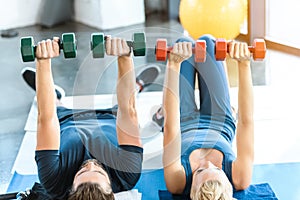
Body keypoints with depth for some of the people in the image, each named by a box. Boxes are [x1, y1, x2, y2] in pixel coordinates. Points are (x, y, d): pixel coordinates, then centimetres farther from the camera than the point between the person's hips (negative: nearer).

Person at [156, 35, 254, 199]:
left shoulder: (178, 182, -45)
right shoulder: (239, 179, -43)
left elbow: (170, 129, -50)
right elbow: (246, 121, -47)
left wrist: (173, 64, -55)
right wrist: (244, 64, -54)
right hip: (221, 126, 1)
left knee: (185, 42, 10)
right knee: (207, 41, 7)